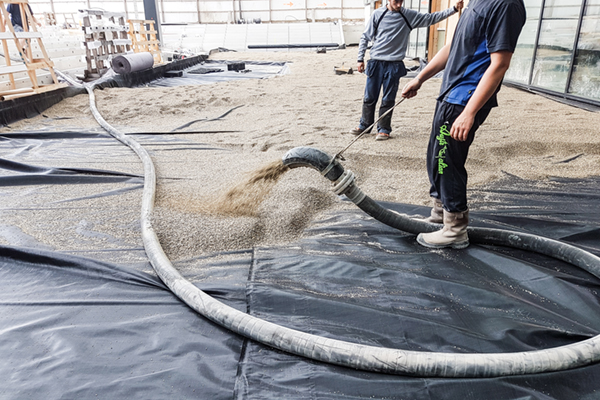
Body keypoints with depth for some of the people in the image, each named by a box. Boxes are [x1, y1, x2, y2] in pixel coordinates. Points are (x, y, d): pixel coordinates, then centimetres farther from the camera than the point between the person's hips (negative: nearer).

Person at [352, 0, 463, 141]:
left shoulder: (409, 16, 5)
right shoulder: (378, 14, 3)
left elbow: (431, 18, 7)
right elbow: (365, 37, 7)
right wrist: (360, 59, 3)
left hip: (394, 65, 0)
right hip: (376, 63, 0)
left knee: (388, 100, 2)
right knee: (369, 98, 5)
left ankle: (384, 129, 12)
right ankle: (364, 125, 21)